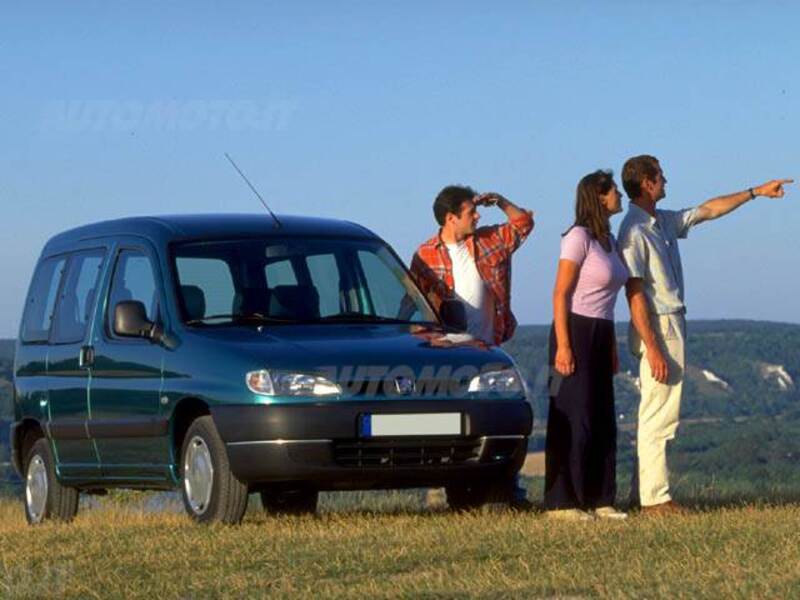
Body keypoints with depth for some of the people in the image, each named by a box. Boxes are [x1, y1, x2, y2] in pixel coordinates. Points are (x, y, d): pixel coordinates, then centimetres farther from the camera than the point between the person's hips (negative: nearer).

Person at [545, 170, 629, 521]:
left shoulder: (608, 240, 14)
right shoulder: (579, 238, -11)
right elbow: (560, 294, -14)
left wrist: (612, 348, 18)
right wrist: (563, 346, -20)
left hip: (600, 336, 9)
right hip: (576, 333, -9)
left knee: (602, 421, 9)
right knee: (572, 420, -7)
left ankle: (598, 500, 14)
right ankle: (562, 502, -4)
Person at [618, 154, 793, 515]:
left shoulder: (664, 222, 13)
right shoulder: (634, 231, -15)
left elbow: (708, 211, 27)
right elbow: (635, 293, -19)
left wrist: (757, 192, 29)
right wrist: (653, 348, -23)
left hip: (672, 323, 10)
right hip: (656, 327, -10)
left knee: (656, 414, 12)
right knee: (658, 415, -9)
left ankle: (643, 493, 15)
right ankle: (654, 497, -8)